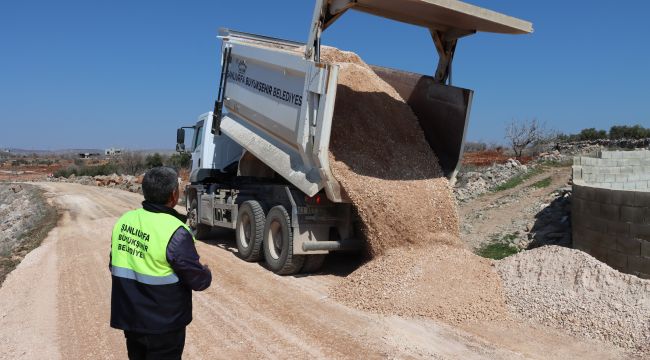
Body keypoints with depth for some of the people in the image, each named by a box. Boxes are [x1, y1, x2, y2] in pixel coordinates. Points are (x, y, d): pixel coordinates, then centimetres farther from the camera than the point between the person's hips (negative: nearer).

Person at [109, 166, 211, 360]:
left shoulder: (124, 221, -3)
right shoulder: (174, 232, -25)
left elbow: (115, 266, 10)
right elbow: (198, 281, -18)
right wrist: (206, 273, 3)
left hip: (129, 318, 6)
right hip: (163, 324, -6)